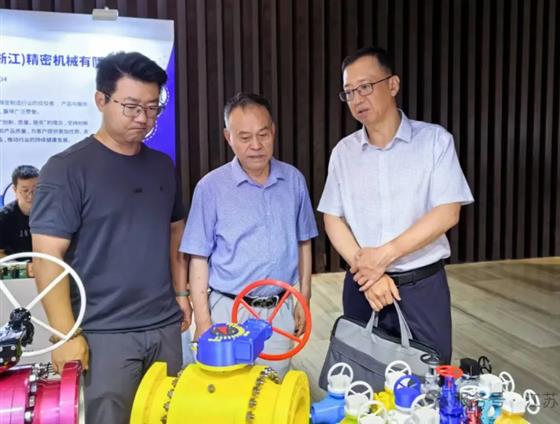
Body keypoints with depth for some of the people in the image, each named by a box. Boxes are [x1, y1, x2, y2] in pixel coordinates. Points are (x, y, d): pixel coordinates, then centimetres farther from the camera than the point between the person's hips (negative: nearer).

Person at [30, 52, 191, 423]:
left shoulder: (163, 165, 8)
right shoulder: (68, 168, -9)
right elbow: (47, 258, -11)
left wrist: (181, 292, 11)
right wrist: (67, 335, -14)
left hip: (165, 326, 5)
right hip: (103, 333, -5)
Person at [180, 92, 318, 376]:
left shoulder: (294, 180, 2)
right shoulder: (211, 187, -8)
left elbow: (302, 243, 10)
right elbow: (199, 258, -5)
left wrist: (304, 298, 9)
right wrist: (203, 321, -8)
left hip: (281, 310, 3)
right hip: (230, 311, -3)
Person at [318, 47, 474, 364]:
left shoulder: (434, 140, -4)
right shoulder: (344, 151, 4)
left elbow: (447, 213, -11)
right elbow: (333, 219, 2)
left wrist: (385, 254, -15)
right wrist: (365, 268, -12)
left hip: (423, 285, -2)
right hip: (362, 285, 3)